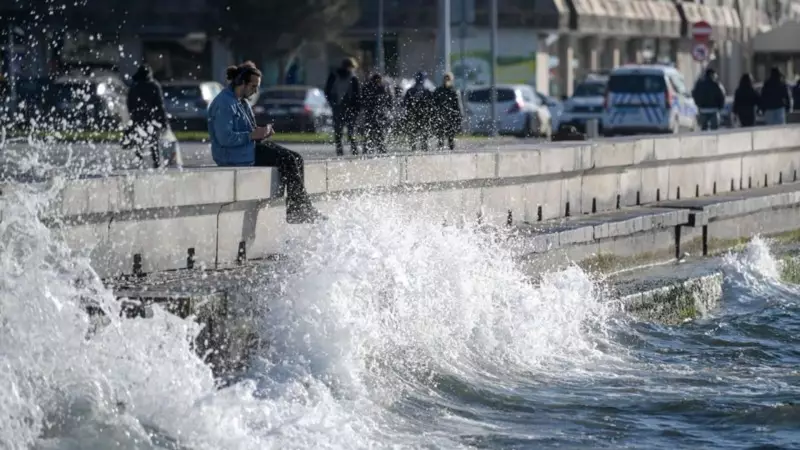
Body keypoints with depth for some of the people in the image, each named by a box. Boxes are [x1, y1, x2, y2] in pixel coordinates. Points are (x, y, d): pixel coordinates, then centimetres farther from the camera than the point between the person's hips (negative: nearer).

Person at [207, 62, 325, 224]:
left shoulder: (242, 102, 16)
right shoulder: (224, 104, -16)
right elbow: (225, 138, -24)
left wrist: (262, 132, 3)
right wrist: (253, 135, -21)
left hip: (249, 148, 10)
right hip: (233, 156, -10)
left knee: (295, 159, 0)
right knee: (288, 161, -16)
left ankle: (295, 210, -2)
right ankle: (302, 210, -9)